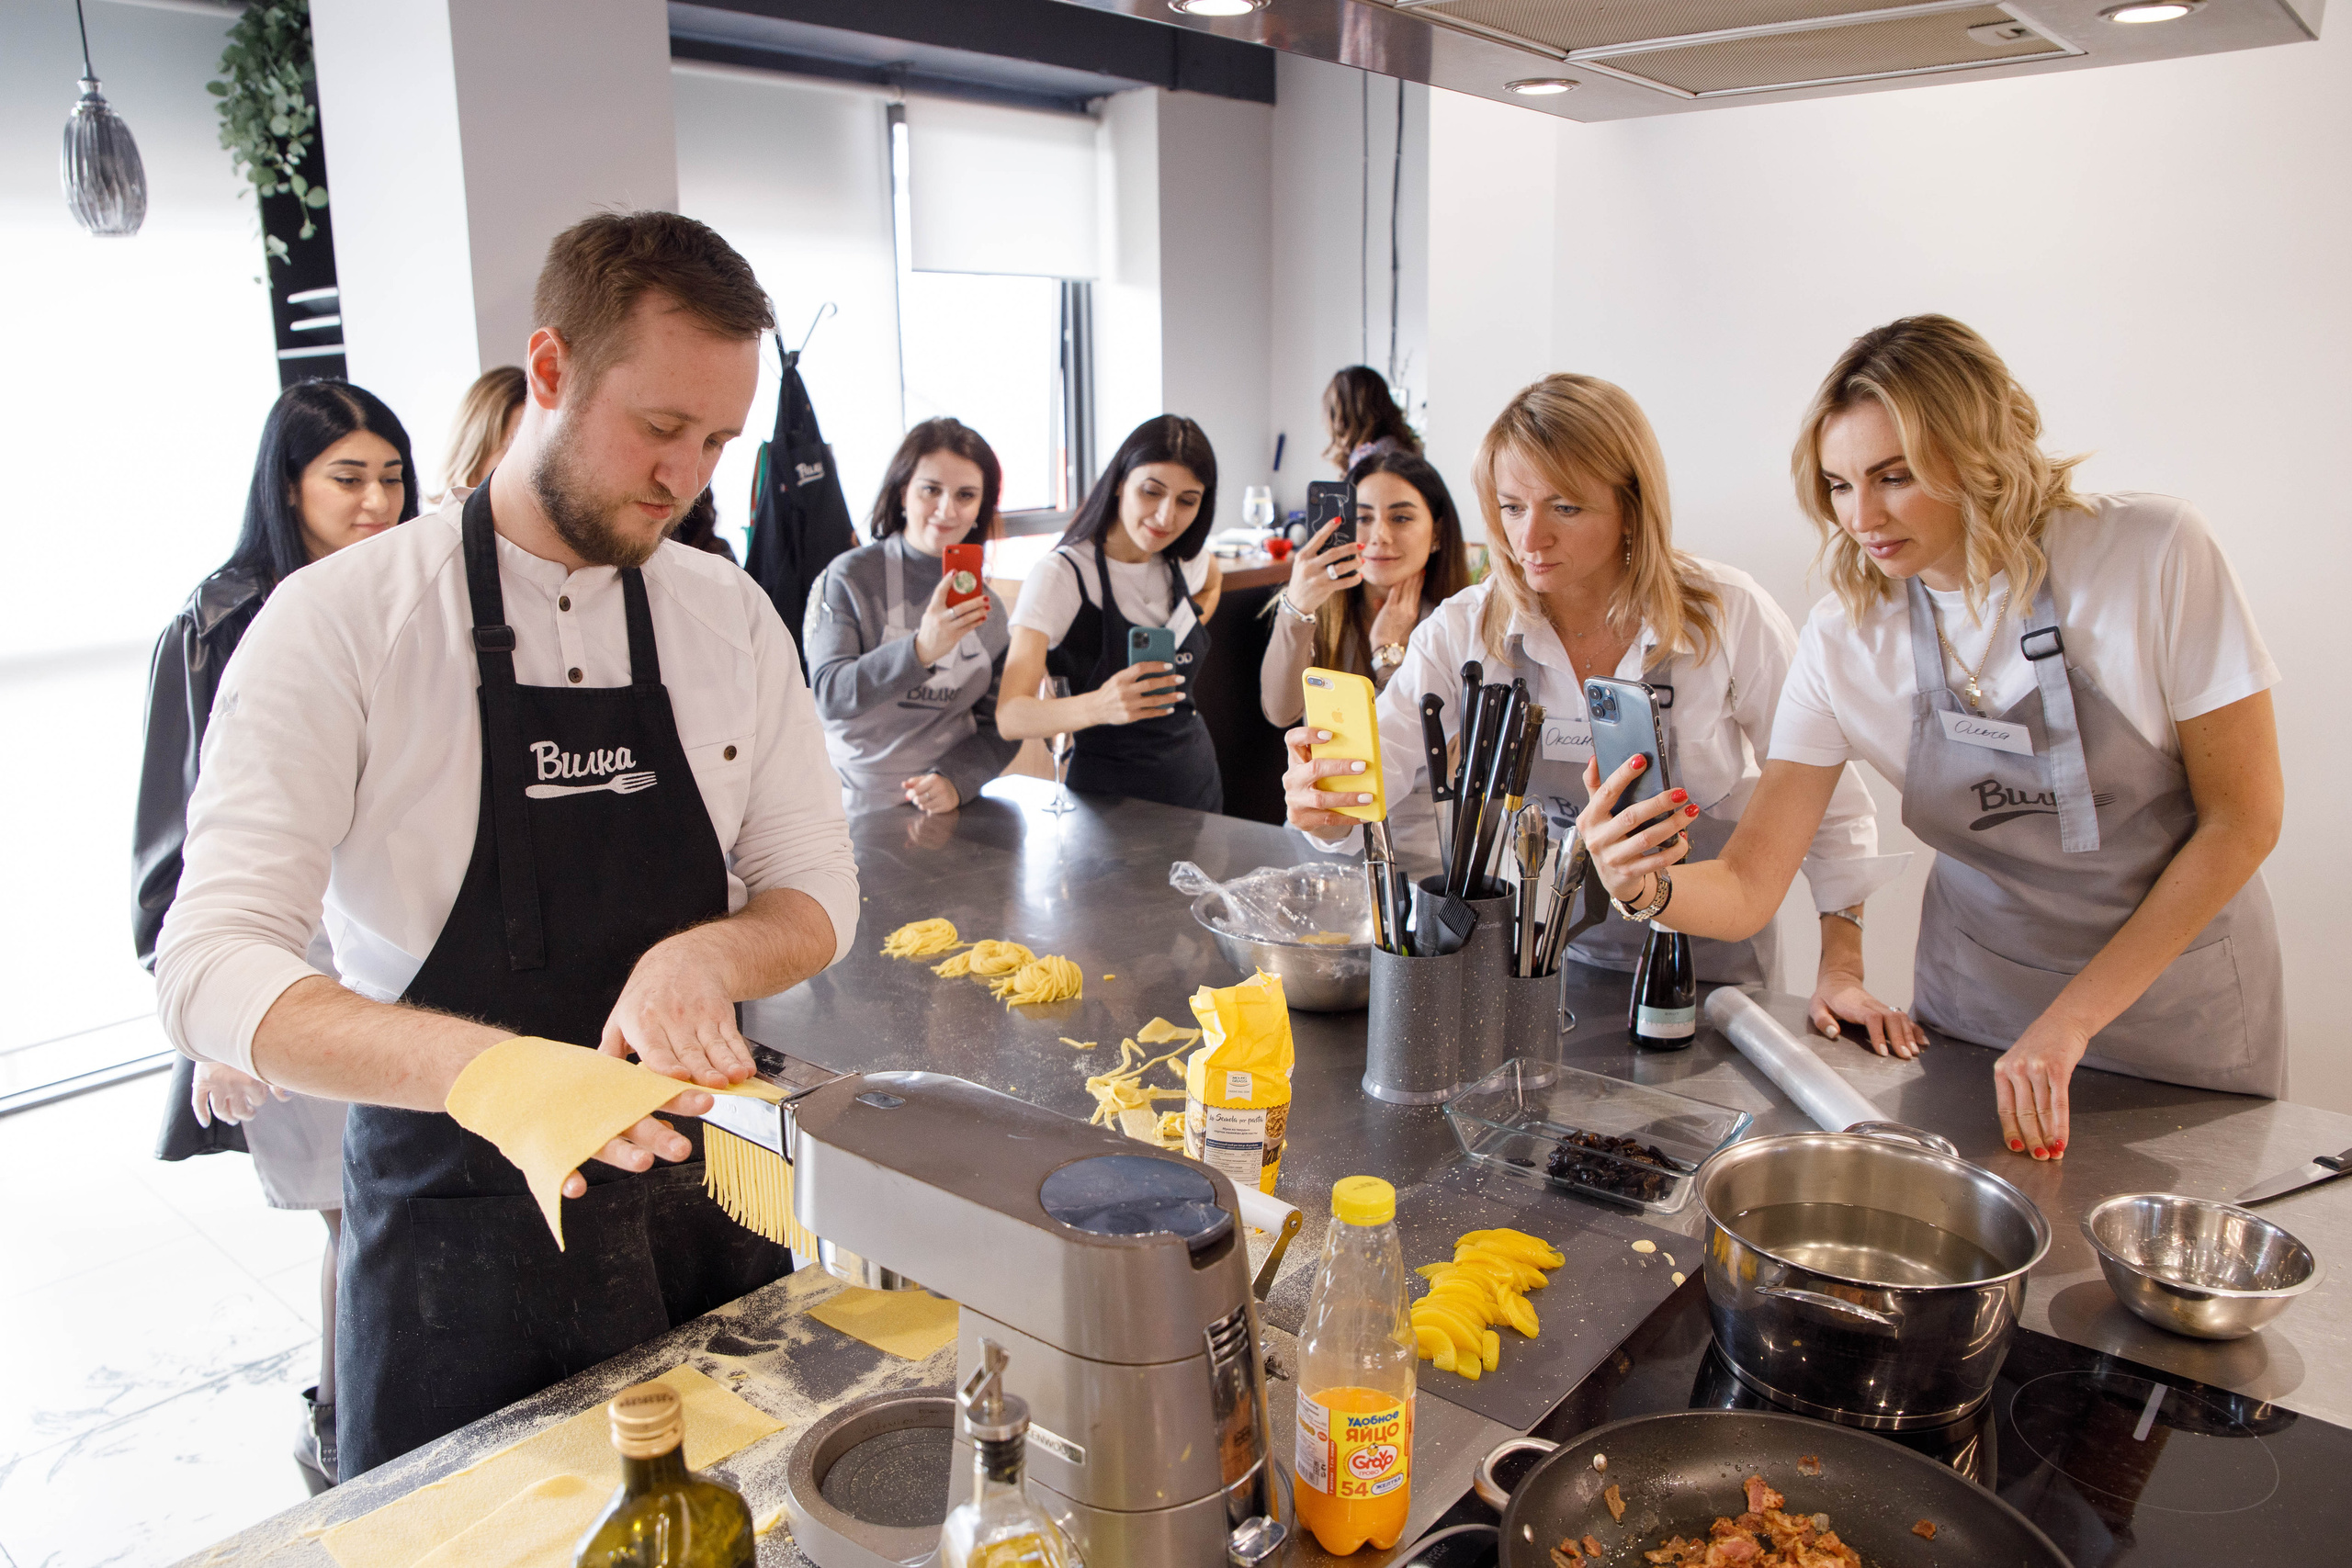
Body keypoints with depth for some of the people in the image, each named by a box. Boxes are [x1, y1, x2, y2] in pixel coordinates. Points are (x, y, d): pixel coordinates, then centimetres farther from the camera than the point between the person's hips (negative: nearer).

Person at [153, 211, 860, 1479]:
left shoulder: (733, 619, -1)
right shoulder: (341, 620, -13)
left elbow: (819, 896, 3)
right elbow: (209, 966, -20)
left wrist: (709, 952, -20)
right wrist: (479, 1064, -38)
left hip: (707, 1206, 4)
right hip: (460, 1241, -3)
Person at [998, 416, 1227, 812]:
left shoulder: (1186, 562, 0)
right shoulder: (1060, 575, -18)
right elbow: (1009, 716, -28)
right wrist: (1098, 707, -47)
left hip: (1197, 777, 6)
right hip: (1109, 793, -6)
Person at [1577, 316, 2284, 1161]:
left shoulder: (2153, 555, -20)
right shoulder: (1843, 639, -14)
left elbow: (2243, 818, -14)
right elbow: (1748, 886, -16)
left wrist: (2071, 1020, -18)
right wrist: (1650, 886, -39)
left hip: (2180, 997, -1)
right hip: (1975, 1001, 2)